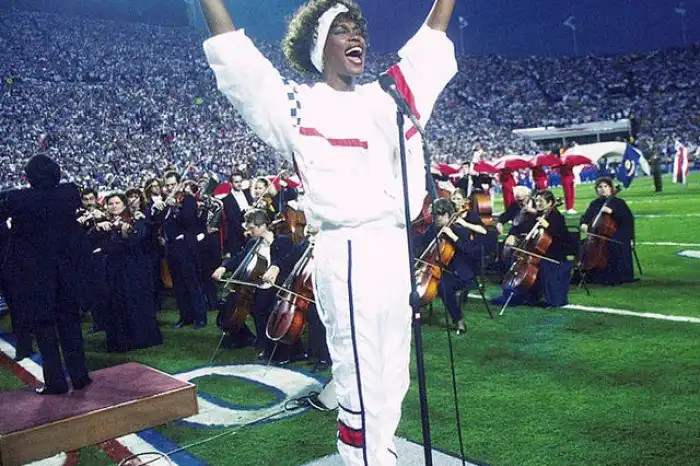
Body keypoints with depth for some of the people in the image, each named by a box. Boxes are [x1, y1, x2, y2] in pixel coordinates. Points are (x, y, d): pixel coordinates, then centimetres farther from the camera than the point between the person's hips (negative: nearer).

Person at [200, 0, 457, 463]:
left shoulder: (385, 98, 16)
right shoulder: (297, 105, 0)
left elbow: (429, 46, 24)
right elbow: (236, 58, -8)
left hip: (397, 250, 7)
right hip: (348, 256, -6)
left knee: (392, 382, 14)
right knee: (361, 387, -3)